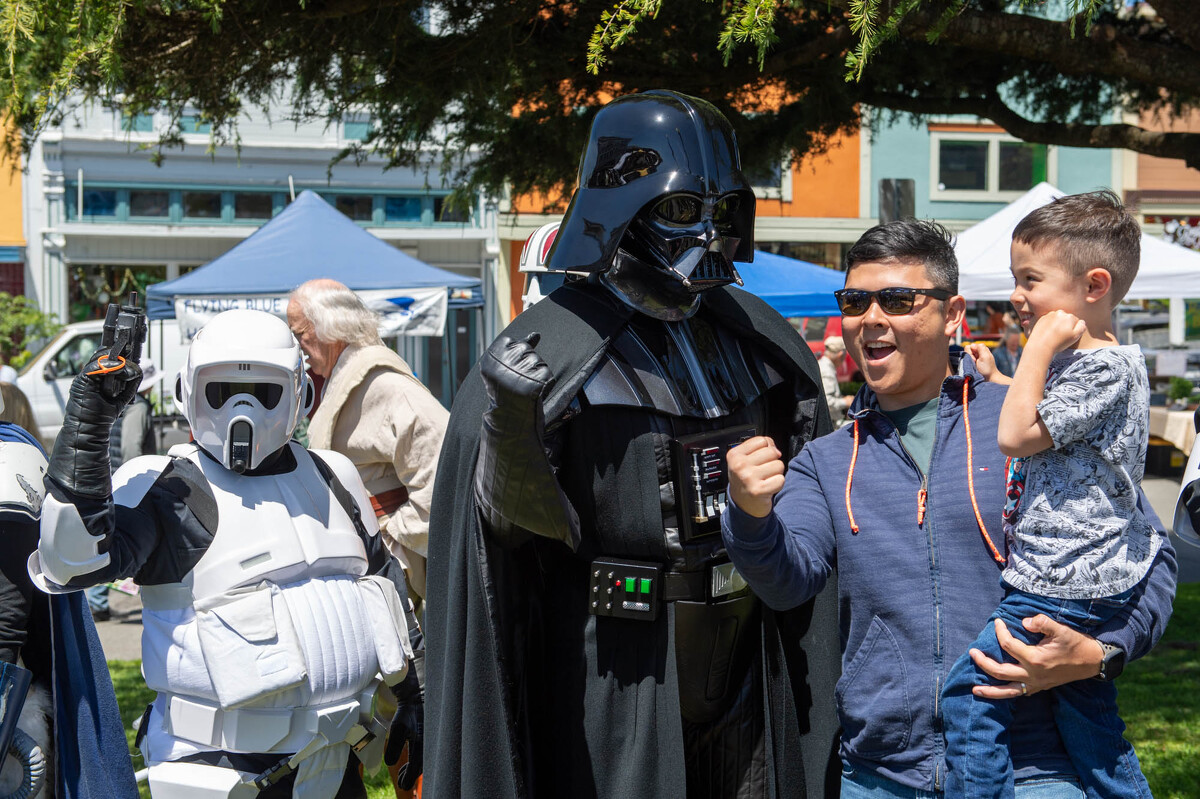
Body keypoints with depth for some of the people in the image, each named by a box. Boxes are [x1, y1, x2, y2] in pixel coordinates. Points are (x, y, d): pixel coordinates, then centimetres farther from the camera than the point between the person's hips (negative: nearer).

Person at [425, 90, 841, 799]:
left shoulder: (756, 337, 8)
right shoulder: (549, 354, -10)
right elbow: (519, 520, -13)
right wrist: (512, 422, -28)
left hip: (744, 668, 6)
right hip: (621, 680, -5)